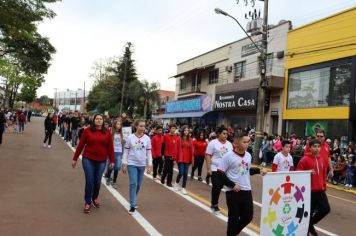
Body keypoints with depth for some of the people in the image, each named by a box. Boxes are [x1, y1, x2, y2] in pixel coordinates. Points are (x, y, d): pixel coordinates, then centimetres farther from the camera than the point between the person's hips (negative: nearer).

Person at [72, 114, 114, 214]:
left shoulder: (107, 132, -1)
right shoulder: (87, 131, -4)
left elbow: (110, 147, 1)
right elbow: (80, 145, 0)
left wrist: (112, 161, 2)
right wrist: (75, 158, 2)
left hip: (101, 161, 2)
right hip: (88, 160, -1)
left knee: (97, 181, 12)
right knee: (89, 181, 1)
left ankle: (95, 197, 39)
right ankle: (88, 202, 19)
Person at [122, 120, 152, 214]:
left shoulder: (147, 138, -2)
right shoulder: (130, 137, -8)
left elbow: (149, 153, 3)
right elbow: (126, 152, -2)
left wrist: (150, 165, -1)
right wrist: (124, 164, -4)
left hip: (142, 164, 3)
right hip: (132, 164, -3)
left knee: (138, 185, 12)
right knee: (133, 184, -9)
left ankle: (133, 201, 33)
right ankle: (133, 205, -1)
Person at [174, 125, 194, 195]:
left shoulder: (190, 140, 6)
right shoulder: (179, 139, -5)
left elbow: (192, 150, 6)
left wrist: (192, 159, 3)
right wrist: (177, 158, -13)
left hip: (187, 159, 4)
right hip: (180, 159, -3)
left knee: (185, 174, 6)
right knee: (181, 172, -6)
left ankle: (183, 188, 17)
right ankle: (177, 183, 24)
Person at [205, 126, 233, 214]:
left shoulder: (229, 144, 9)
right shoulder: (213, 143, -7)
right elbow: (208, 156, -9)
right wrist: (208, 168, -15)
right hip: (215, 169, -5)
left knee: (220, 186, 10)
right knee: (216, 186, -3)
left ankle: (214, 204, 24)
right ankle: (214, 204, 12)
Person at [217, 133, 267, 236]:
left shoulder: (248, 155, 6)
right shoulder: (228, 156, -14)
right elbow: (220, 174, -12)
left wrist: (259, 170, 4)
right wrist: (232, 185, -16)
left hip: (246, 190, 6)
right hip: (233, 191, -6)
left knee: (248, 216, 11)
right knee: (234, 217, 4)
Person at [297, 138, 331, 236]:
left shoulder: (322, 159, 8)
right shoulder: (305, 159, -11)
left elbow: (323, 174, 17)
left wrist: (324, 186, 16)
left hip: (320, 190, 6)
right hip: (309, 190, -6)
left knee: (326, 209, 4)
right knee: (309, 211, 2)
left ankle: (310, 223, 25)